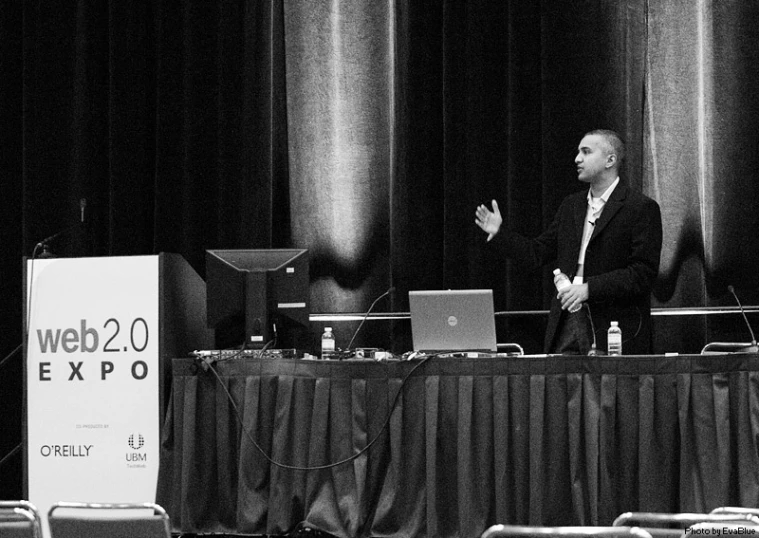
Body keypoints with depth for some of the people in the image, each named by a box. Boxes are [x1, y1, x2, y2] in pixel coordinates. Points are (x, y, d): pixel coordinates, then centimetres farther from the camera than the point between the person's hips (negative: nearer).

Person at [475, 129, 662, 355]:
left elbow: (644, 274, -12)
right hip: (565, 325, 6)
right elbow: (538, 253, 21)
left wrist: (590, 288, -18)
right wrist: (499, 233, 9)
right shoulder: (571, 205, 18)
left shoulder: (641, 208, -5)